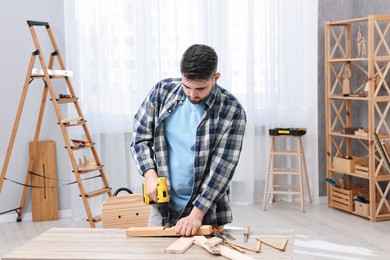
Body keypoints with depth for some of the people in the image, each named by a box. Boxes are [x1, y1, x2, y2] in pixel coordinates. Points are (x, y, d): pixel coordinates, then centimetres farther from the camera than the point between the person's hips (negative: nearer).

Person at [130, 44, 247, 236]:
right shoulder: (162, 92, -4)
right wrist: (150, 174, -13)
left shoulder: (231, 111, -13)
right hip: (162, 205, 3)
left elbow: (222, 167, -15)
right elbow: (140, 137, 3)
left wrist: (196, 214, -19)